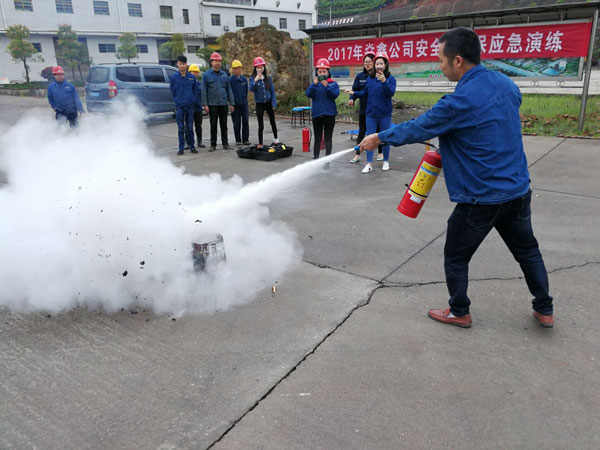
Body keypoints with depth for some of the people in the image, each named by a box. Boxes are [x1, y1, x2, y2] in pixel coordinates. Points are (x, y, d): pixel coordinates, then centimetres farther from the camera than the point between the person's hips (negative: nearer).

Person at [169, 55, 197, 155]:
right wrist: (177, 100, 9)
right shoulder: (173, 77, 0)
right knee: (181, 129, 2)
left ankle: (192, 147, 15)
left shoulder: (192, 77, 4)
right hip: (179, 106, -1)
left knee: (190, 128, 7)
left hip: (190, 106, 1)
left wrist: (192, 100, 6)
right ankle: (181, 148, 7)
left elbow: (195, 90, 12)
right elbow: (172, 91, 9)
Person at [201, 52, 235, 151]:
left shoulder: (224, 74, 9)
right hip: (212, 104, -3)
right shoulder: (206, 75, 0)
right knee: (213, 125, 2)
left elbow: (228, 89, 12)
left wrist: (231, 103, 7)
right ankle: (213, 144, 8)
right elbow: (204, 90, -1)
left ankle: (225, 143, 15)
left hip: (223, 104, 3)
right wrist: (205, 104, -8)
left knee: (224, 124, 7)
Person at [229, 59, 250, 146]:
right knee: (236, 123, 2)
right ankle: (238, 140, 12)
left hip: (244, 104, 2)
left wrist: (245, 99, 12)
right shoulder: (230, 80, -3)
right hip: (235, 104, -2)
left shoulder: (244, 79, 6)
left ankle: (245, 139, 8)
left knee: (245, 121, -1)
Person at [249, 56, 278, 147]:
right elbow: (251, 89, -18)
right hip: (259, 104, -2)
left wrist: (274, 103, -5)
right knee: (261, 125, -2)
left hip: (269, 102, 2)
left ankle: (275, 138, 41)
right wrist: (255, 81, -33)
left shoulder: (268, 77, -1)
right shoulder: (253, 78, -4)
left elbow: (272, 91, 1)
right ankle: (260, 144, 5)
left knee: (272, 121, 19)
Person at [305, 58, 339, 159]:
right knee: (318, 138, 9)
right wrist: (314, 84, -22)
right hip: (317, 114, 1)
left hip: (329, 114, -1)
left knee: (328, 138, 3)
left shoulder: (333, 83, 2)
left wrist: (326, 86, -23)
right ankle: (315, 157, 16)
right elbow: (308, 94, -8)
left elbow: (335, 94, -12)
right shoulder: (314, 84, 6)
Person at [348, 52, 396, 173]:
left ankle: (386, 161, 24)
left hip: (385, 114, -3)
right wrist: (354, 93, 3)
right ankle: (369, 164, 6)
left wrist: (384, 81, -33)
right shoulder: (370, 78, 5)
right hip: (371, 114, 3)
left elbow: (391, 93, -21)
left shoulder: (390, 79, -5)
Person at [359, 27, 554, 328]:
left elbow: (417, 129, -11)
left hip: (480, 198, -7)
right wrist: (448, 142, 16)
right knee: (527, 249, 23)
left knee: (456, 256, 13)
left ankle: (459, 312, 29)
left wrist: (379, 138, 5)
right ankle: (545, 310, 35)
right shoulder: (507, 85, 3)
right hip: (518, 189, 7)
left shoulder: (459, 102, -21)